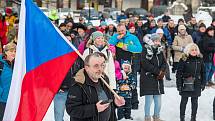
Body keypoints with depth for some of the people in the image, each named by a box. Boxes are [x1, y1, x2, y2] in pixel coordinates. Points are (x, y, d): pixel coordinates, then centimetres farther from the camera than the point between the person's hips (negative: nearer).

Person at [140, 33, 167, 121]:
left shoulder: (160, 51, 14)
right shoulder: (145, 51, -7)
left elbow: (164, 63, 13)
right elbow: (145, 64, -15)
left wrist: (162, 71, -8)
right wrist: (157, 71, -14)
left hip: (158, 79, 6)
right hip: (148, 79, -6)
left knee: (158, 100, 7)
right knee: (149, 99, -5)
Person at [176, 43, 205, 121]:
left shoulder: (200, 60, 3)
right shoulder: (183, 60, -8)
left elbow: (203, 72, 11)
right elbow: (179, 73, -7)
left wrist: (203, 83, 9)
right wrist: (179, 84, -10)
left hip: (196, 85, 3)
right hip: (185, 84, -3)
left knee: (195, 102, 10)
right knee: (184, 101, 7)